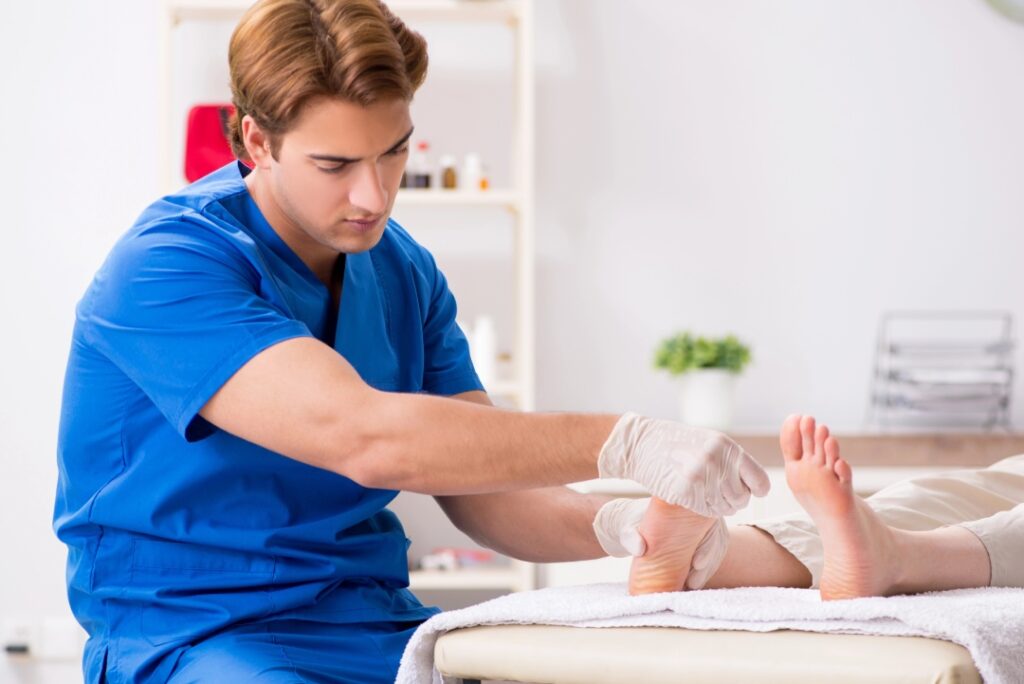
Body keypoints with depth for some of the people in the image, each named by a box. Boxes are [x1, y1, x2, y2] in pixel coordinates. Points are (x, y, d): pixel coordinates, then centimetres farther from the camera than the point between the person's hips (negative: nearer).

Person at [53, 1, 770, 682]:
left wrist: (612, 526, -14)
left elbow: (483, 490, 7)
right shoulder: (168, 267, -16)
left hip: (376, 617, 6)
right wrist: (623, 441, -31)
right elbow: (364, 436, -28)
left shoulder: (406, 271, 9)